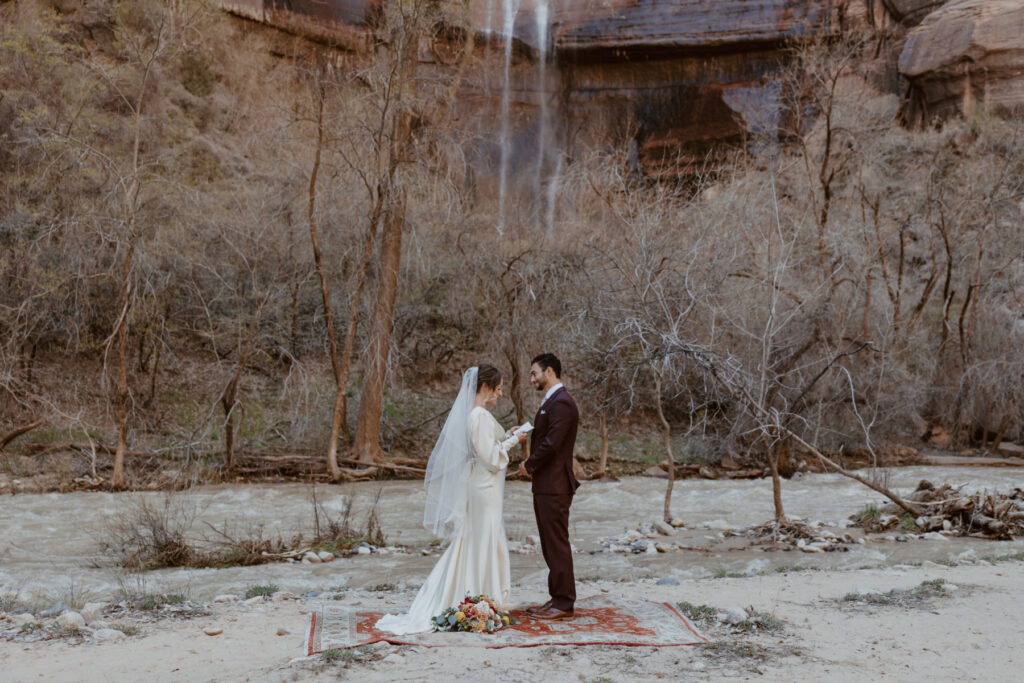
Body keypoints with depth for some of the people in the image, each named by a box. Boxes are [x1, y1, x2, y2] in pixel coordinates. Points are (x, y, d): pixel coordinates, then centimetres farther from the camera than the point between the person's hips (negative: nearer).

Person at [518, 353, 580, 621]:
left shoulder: (561, 403, -16)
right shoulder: (550, 402, 17)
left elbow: (551, 444, -22)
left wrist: (529, 465, -9)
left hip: (554, 487, -10)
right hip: (545, 485, 10)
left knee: (557, 544, -4)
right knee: (550, 545, 14)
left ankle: (564, 604, 2)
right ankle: (556, 598, 22)